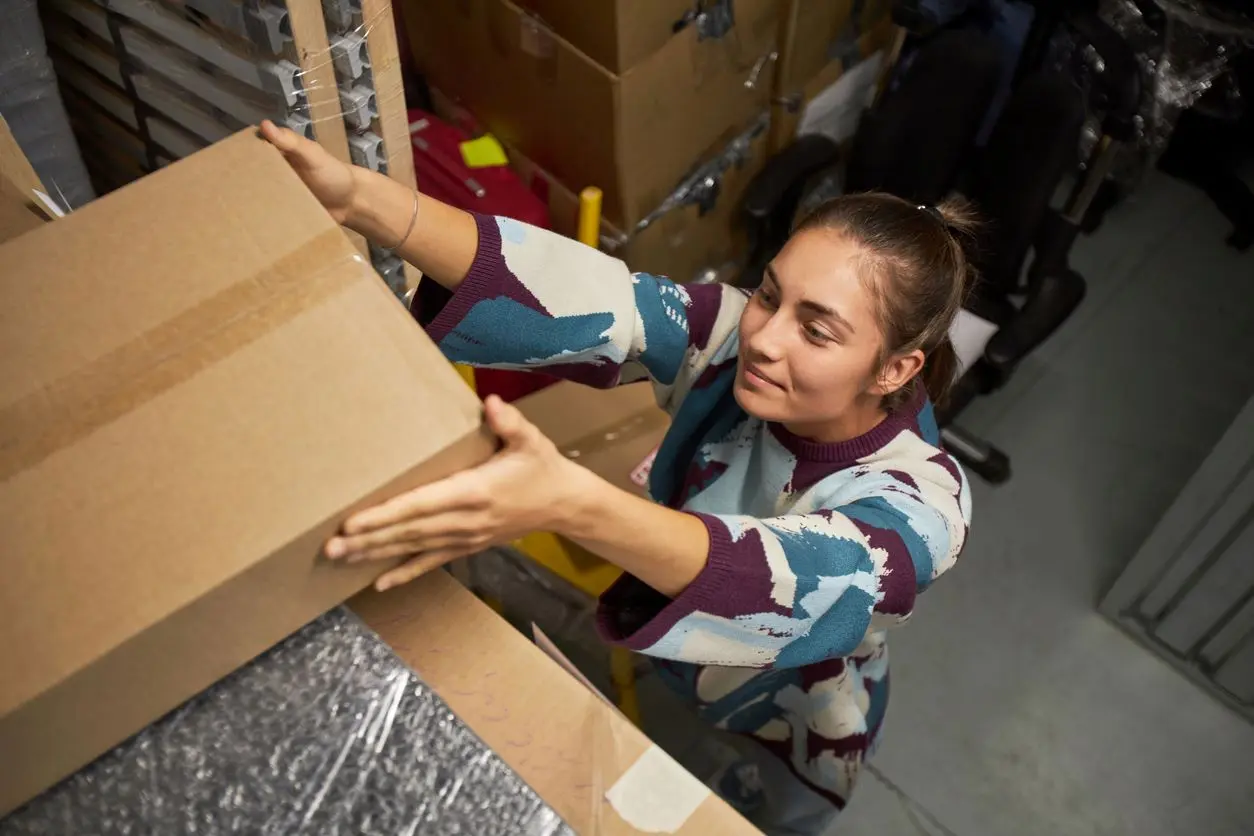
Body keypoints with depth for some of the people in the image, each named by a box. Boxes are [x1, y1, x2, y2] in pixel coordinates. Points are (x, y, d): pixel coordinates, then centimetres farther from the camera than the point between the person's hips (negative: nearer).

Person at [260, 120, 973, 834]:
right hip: (673, 659, 3)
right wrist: (360, 198, -55)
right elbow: (598, 301, -42)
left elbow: (799, 585, -57)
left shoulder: (920, 502, -37)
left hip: (797, 735, -3)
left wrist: (571, 503, -75)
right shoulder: (742, 340, -27)